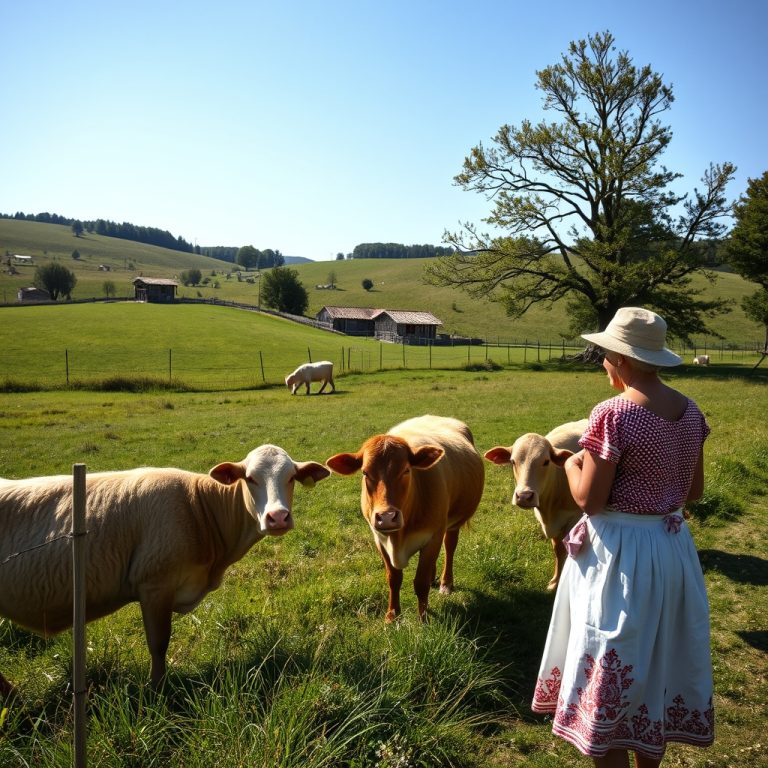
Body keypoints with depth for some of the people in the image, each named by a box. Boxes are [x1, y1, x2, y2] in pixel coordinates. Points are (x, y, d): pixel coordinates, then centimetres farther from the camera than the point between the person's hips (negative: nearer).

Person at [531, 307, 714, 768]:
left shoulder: (614, 415, -21)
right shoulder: (691, 412, 2)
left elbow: (589, 500, -18)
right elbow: (695, 491, 10)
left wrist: (572, 466, 0)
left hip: (621, 552, -7)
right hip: (674, 548, 8)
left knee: (612, 670, 8)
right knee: (661, 663, 22)